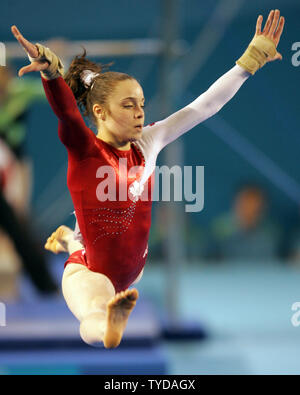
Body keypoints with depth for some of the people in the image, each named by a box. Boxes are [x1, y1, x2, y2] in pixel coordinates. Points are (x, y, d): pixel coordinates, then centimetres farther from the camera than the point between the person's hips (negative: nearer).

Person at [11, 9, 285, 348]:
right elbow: (65, 109, -35)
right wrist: (50, 69, -57)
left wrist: (253, 58, 5)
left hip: (134, 270, 10)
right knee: (97, 324, -37)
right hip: (89, 271, -10)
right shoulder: (83, 149, -13)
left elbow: (204, 107, 6)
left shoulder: (146, 144, 2)